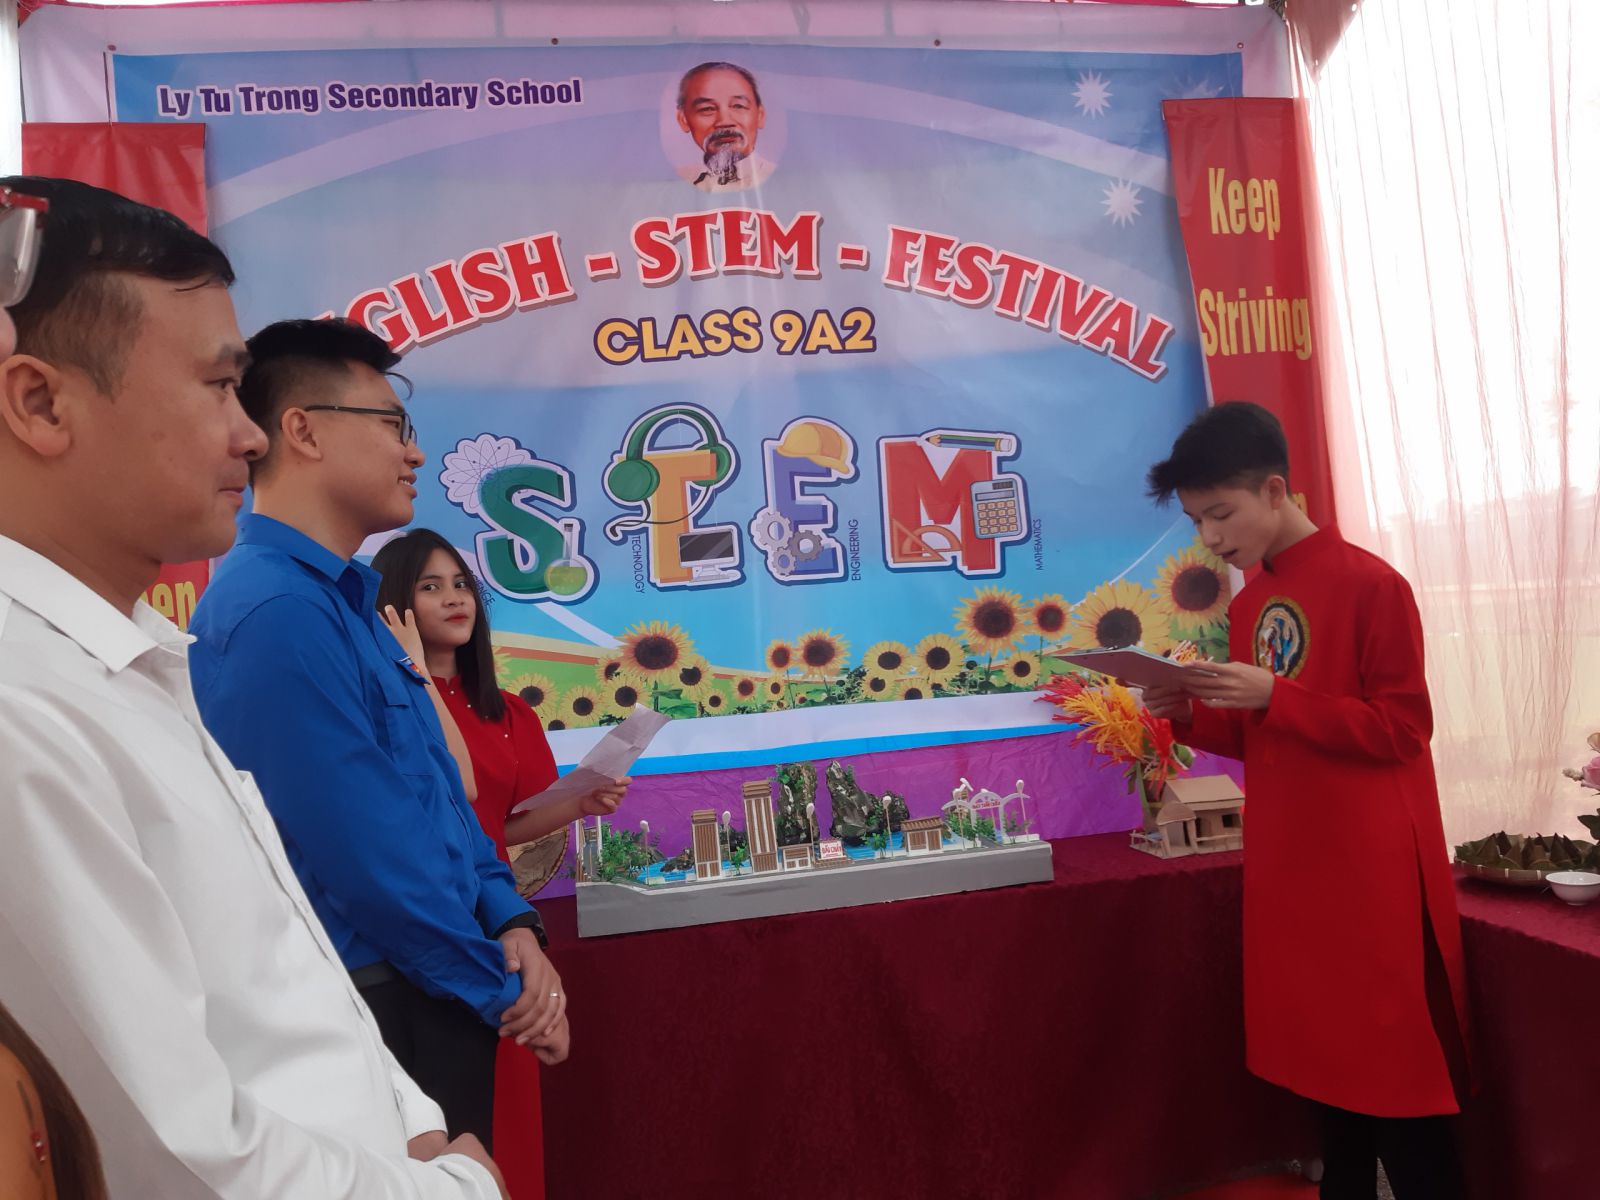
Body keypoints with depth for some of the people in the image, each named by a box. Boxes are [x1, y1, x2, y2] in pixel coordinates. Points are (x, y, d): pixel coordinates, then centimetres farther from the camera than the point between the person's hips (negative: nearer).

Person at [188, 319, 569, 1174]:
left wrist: (511, 925, -1)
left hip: (433, 1000, 9)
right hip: (375, 1016, -9)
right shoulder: (276, 612, -23)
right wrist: (505, 991, -12)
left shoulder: (345, 603, 9)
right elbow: (368, 859, -25)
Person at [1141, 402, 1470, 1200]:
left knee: (1394, 1072, 3)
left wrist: (1272, 696, -22)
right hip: (1288, 871, 7)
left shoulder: (1369, 584, -13)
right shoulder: (1246, 605, 9)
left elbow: (1401, 729, -15)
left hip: (1371, 874, -7)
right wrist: (1190, 716, -3)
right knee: (1327, 1060, 17)